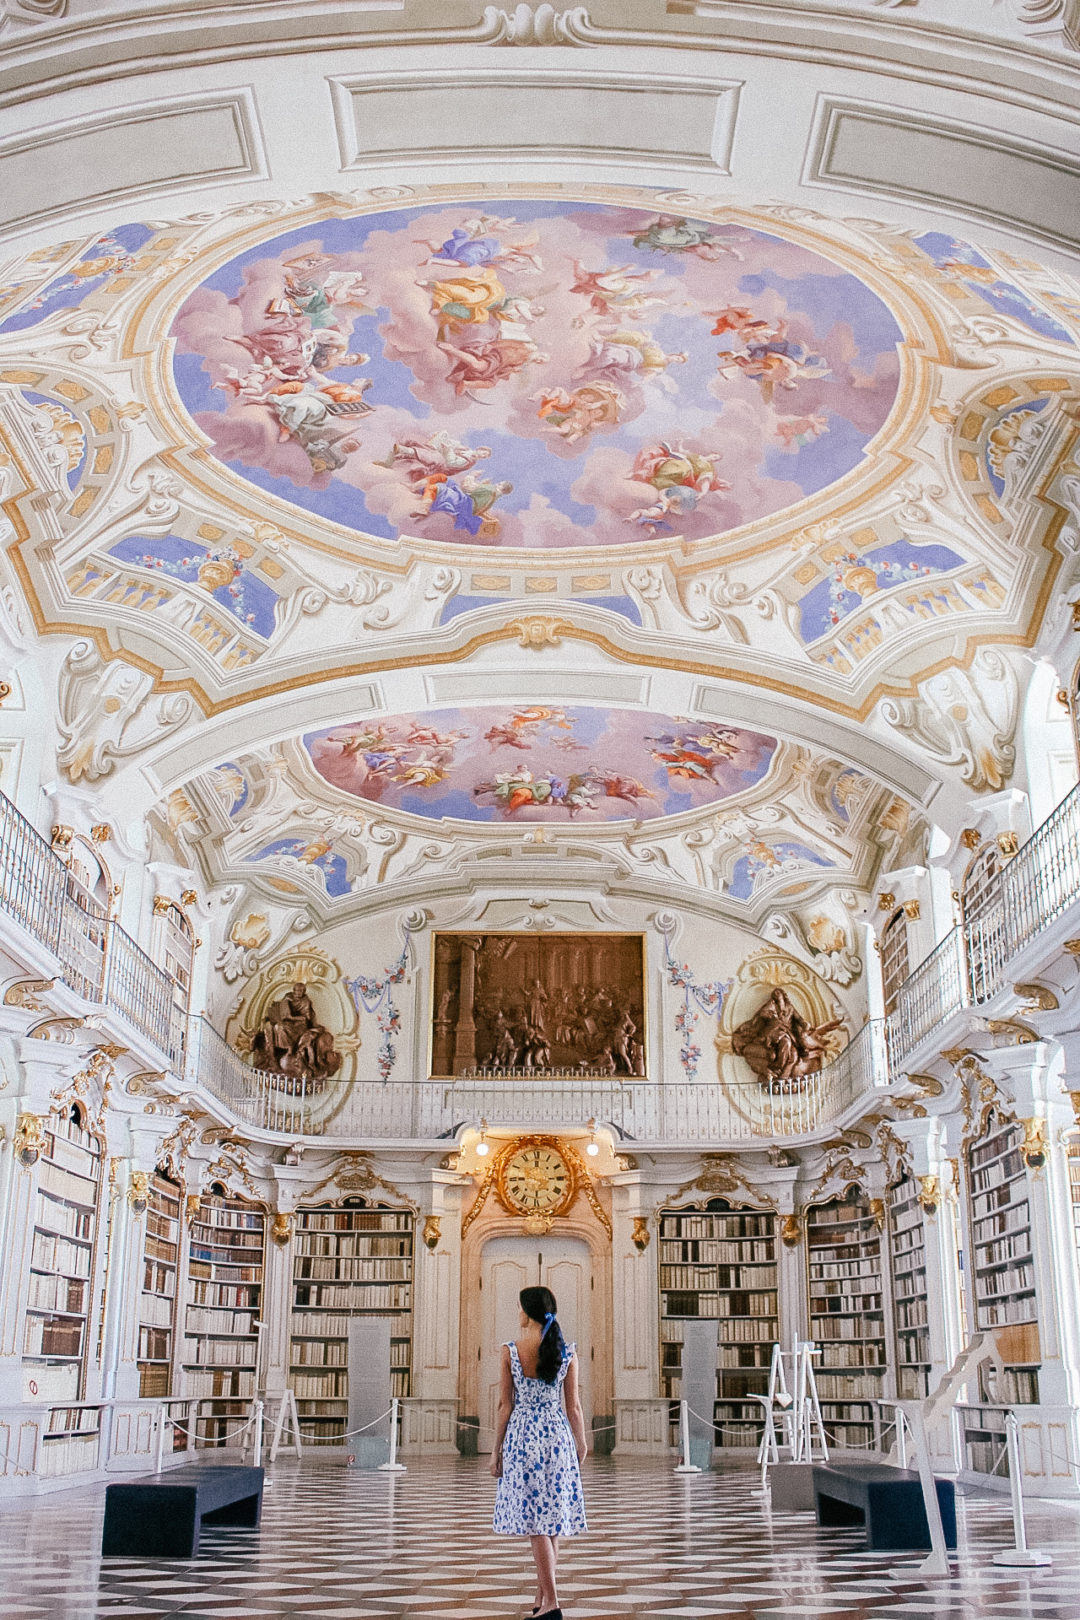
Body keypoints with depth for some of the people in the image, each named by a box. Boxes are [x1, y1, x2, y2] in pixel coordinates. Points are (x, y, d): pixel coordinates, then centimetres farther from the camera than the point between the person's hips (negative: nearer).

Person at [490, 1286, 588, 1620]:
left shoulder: (510, 1351, -8)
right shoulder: (567, 1352, -1)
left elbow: (505, 1405, -5)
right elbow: (573, 1405, 2)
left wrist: (497, 1448, 3)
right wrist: (581, 1445, 14)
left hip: (522, 1435, -3)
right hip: (558, 1434, 3)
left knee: (535, 1522, 0)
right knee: (551, 1522, 12)